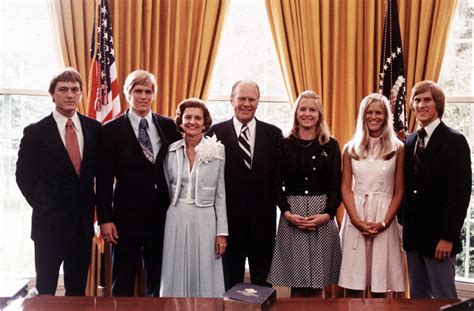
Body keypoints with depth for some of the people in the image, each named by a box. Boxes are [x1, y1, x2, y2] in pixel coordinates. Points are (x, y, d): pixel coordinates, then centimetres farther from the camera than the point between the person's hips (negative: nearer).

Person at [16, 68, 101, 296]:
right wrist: (42, 206, -1)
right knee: (45, 291, 9)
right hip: (50, 223, -3)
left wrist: (94, 202, 5)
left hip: (83, 223, 3)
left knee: (78, 290, 14)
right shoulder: (35, 132, -5)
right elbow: (24, 175, 0)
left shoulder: (94, 128, 3)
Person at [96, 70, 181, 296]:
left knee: (159, 282, 13)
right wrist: (105, 219, -7)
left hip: (162, 215, 3)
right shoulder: (112, 130, -2)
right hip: (127, 215, -2)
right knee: (122, 284, 10)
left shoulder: (169, 126, 5)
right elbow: (104, 178, -3)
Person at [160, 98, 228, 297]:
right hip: (176, 219, 2)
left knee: (204, 276, 6)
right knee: (177, 276, 9)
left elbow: (221, 194, -2)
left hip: (205, 220, -2)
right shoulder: (171, 151, 2)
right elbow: (166, 190, 11)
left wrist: (222, 231, -4)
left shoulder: (217, 150, -3)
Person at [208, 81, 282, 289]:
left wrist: (276, 203, -7)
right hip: (230, 218, -1)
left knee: (263, 282, 13)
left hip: (264, 219, 1)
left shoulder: (273, 134, 4)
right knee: (230, 281, 12)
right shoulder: (216, 132, -2)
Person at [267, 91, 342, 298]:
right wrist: (287, 213, -11)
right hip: (292, 216, 0)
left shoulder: (331, 145, 4)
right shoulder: (285, 145, 4)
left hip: (323, 216, 0)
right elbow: (277, 185, 3)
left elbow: (337, 185, 3)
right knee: (296, 284, 4)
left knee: (317, 284, 6)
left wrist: (327, 214, -12)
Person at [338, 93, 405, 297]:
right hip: (355, 217, 1)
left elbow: (399, 191, 3)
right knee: (352, 282, 2)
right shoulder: (351, 148, 7)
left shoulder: (397, 148, 4)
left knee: (379, 285, 4)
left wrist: (384, 222, -9)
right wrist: (356, 220, -9)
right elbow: (346, 188, 4)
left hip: (384, 217, -1)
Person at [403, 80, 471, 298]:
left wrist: (448, 237, -17)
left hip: (438, 236, -6)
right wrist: (405, 227, 7)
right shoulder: (410, 142, 11)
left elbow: (461, 193, -13)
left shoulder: (454, 141, -8)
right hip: (412, 235, 6)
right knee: (417, 297, 14)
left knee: (443, 299, 2)